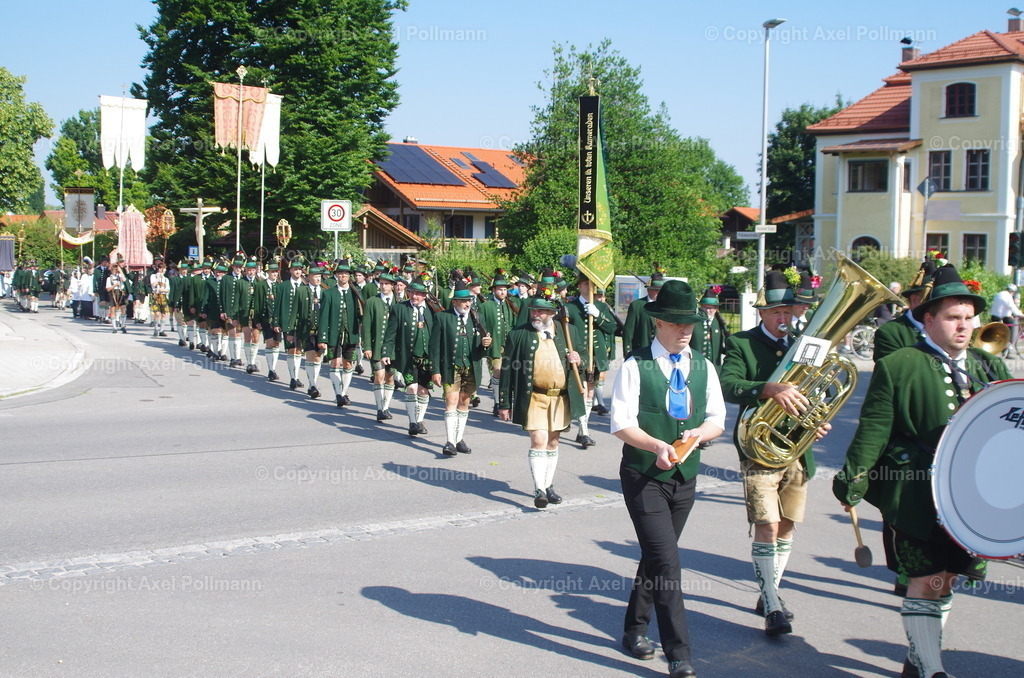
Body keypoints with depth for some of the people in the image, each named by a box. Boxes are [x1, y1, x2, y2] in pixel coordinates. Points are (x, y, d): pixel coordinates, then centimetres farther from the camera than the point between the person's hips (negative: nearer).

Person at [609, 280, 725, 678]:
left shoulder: (703, 368, 7)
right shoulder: (636, 366, -8)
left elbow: (717, 420, 7)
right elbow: (621, 423, -13)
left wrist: (698, 432, -15)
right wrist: (657, 446, -28)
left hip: (684, 478, 5)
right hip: (644, 477, -5)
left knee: (655, 557, 16)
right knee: (666, 563, -11)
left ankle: (635, 628, 34)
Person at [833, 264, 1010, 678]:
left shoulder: (990, 368, 14)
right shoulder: (897, 367, -2)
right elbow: (874, 428, -4)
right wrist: (854, 476, -8)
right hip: (917, 494, -5)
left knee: (945, 578, 12)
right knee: (927, 579, -6)